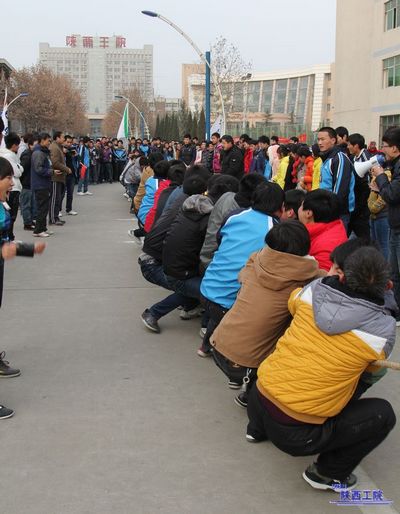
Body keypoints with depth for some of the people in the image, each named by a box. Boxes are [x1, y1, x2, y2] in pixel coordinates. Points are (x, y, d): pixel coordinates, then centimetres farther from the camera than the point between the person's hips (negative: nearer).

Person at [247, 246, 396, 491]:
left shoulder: (313, 290, -5)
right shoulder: (384, 330, -11)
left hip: (258, 402, 5)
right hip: (295, 434, -5)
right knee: (383, 413, 7)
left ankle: (258, 429, 36)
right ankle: (328, 473, 13)